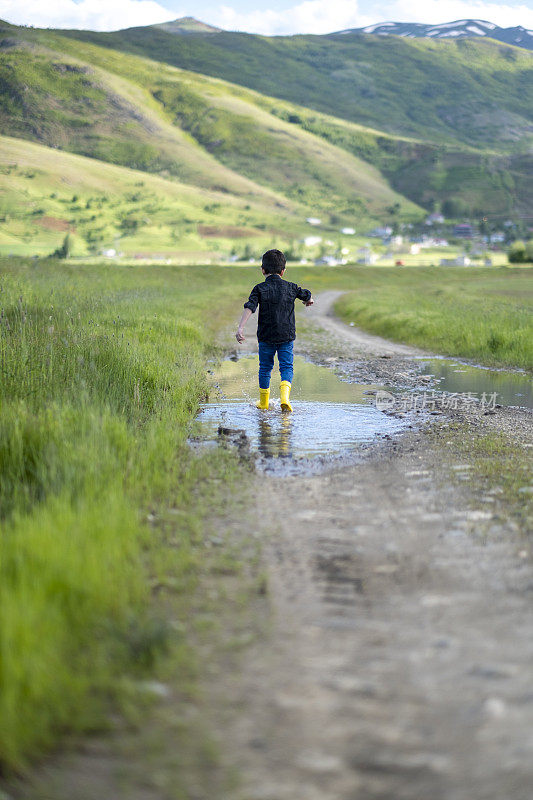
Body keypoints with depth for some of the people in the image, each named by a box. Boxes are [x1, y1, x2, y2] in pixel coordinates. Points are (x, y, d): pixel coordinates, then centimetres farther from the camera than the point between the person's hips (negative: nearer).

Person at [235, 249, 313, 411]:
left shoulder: (260, 289, -6)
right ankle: (284, 396, -20)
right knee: (286, 367, 5)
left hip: (266, 337, -1)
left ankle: (263, 403, 22)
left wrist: (240, 328, -26)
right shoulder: (291, 287, 2)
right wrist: (309, 300, 44)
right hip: (287, 336, 1)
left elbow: (249, 308, -19)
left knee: (265, 368, 13)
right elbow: (307, 295, 20)